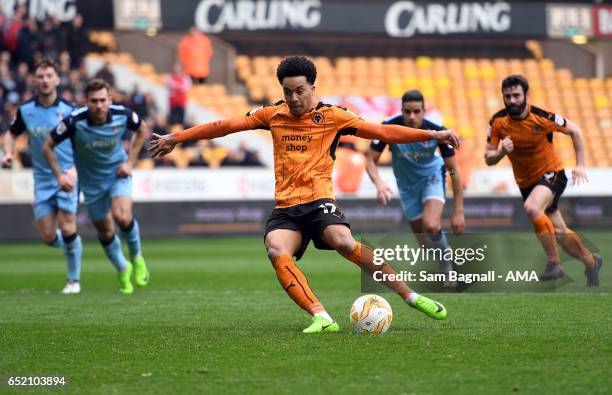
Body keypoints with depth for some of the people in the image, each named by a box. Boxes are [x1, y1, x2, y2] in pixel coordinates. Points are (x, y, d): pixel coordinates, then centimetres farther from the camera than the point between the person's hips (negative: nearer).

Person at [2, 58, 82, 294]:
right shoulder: (25, 110, 0)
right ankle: (72, 247, 32)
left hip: (67, 176, -3)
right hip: (42, 179, 3)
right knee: (48, 236, -2)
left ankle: (74, 279, 7)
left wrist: (76, 168, -14)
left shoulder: (69, 110, -9)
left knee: (67, 229, -11)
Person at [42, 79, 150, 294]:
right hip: (92, 181, 1)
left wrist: (130, 161, -5)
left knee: (122, 216, -25)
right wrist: (59, 174, -20)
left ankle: (136, 258, 4)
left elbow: (142, 130, 1)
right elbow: (47, 146, -13)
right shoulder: (74, 121, -27)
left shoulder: (122, 115, -22)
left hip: (118, 173, -1)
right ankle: (123, 271, 34)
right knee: (104, 231, 9)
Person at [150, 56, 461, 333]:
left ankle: (411, 296, -21)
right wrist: (177, 138, 23)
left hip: (319, 201, -3)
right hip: (284, 208, 3)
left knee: (344, 243, -31)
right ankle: (321, 318, -37)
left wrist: (433, 135, -10)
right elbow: (226, 126, 20)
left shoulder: (331, 117, 3)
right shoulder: (273, 115, 13)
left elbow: (381, 131, -2)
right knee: (277, 252, -29)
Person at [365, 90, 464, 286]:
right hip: (407, 184, 2)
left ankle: (447, 268, -4)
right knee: (423, 239, 6)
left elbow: (454, 170, -19)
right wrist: (379, 183, -39)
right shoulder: (389, 128, -26)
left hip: (432, 176, -2)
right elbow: (370, 160, -18)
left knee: (431, 226, -28)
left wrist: (458, 211, -20)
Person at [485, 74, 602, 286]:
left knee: (532, 208, -35)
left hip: (551, 174, -5)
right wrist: (502, 151, -28)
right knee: (559, 233, 10)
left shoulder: (542, 118, -20)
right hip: (526, 182, 5)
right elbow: (488, 159, -6)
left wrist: (580, 165, -9)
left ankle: (554, 262, -23)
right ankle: (591, 261, 37)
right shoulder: (497, 122, -11)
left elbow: (574, 131, -4)